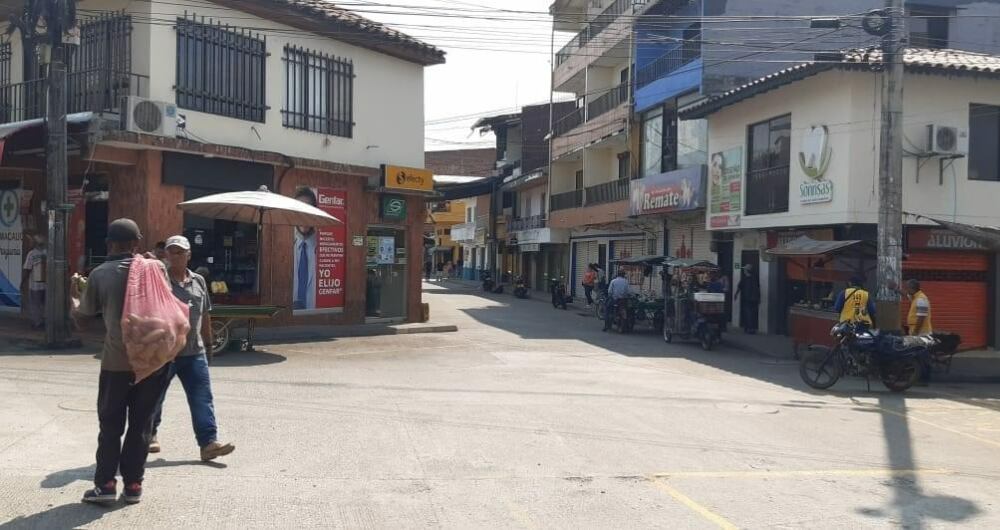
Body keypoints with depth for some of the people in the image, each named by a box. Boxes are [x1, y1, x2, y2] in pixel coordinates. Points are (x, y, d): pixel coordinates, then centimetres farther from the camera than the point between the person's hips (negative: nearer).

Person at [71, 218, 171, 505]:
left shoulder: (99, 274, -3)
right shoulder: (155, 268, 0)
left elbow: (80, 319, 8)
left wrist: (73, 297, 28)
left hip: (117, 361, -1)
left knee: (110, 424, 10)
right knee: (141, 423, 10)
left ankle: (105, 484, 9)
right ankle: (133, 484, 13)